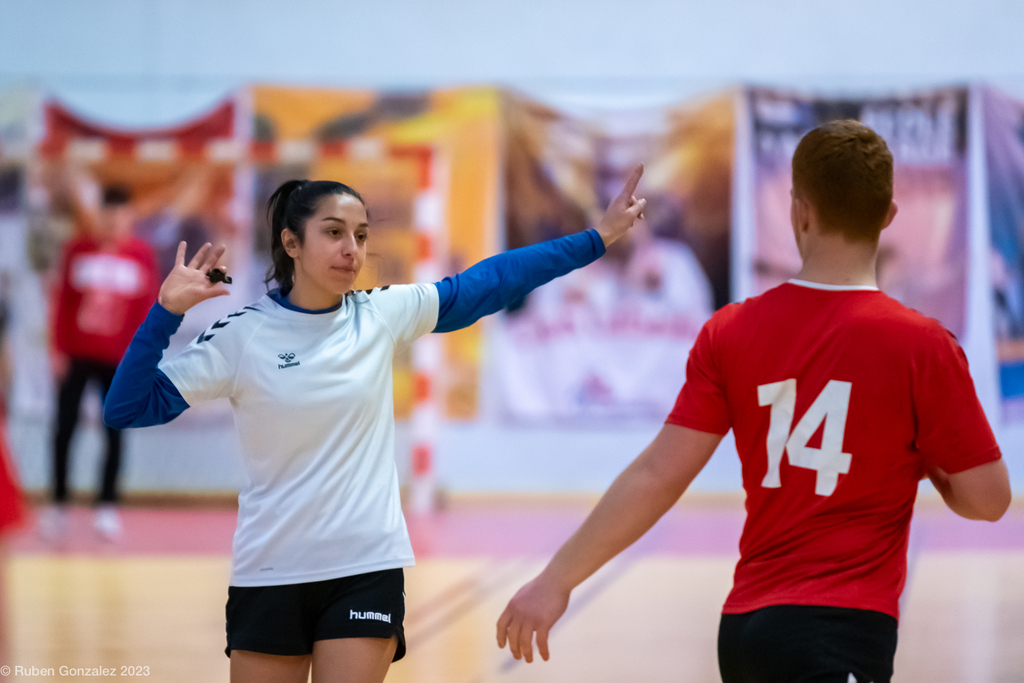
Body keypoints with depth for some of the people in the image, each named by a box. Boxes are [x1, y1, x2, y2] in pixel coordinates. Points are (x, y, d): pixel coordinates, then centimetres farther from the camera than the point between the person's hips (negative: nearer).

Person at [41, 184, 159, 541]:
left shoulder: (142, 255, -1)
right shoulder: (78, 249, -1)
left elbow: (147, 309, 1)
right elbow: (63, 302, 1)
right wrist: (59, 350, -2)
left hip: (118, 360, 0)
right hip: (77, 356, 0)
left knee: (114, 431, 1)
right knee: (65, 428, 2)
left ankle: (107, 505, 10)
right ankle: (58, 504, 12)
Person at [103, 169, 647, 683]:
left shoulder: (382, 315, 2)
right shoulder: (243, 336, -6)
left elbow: (490, 282, 7)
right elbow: (127, 409, -8)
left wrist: (598, 237, 7)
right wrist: (166, 313, -19)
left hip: (368, 570, 1)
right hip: (270, 575, -1)